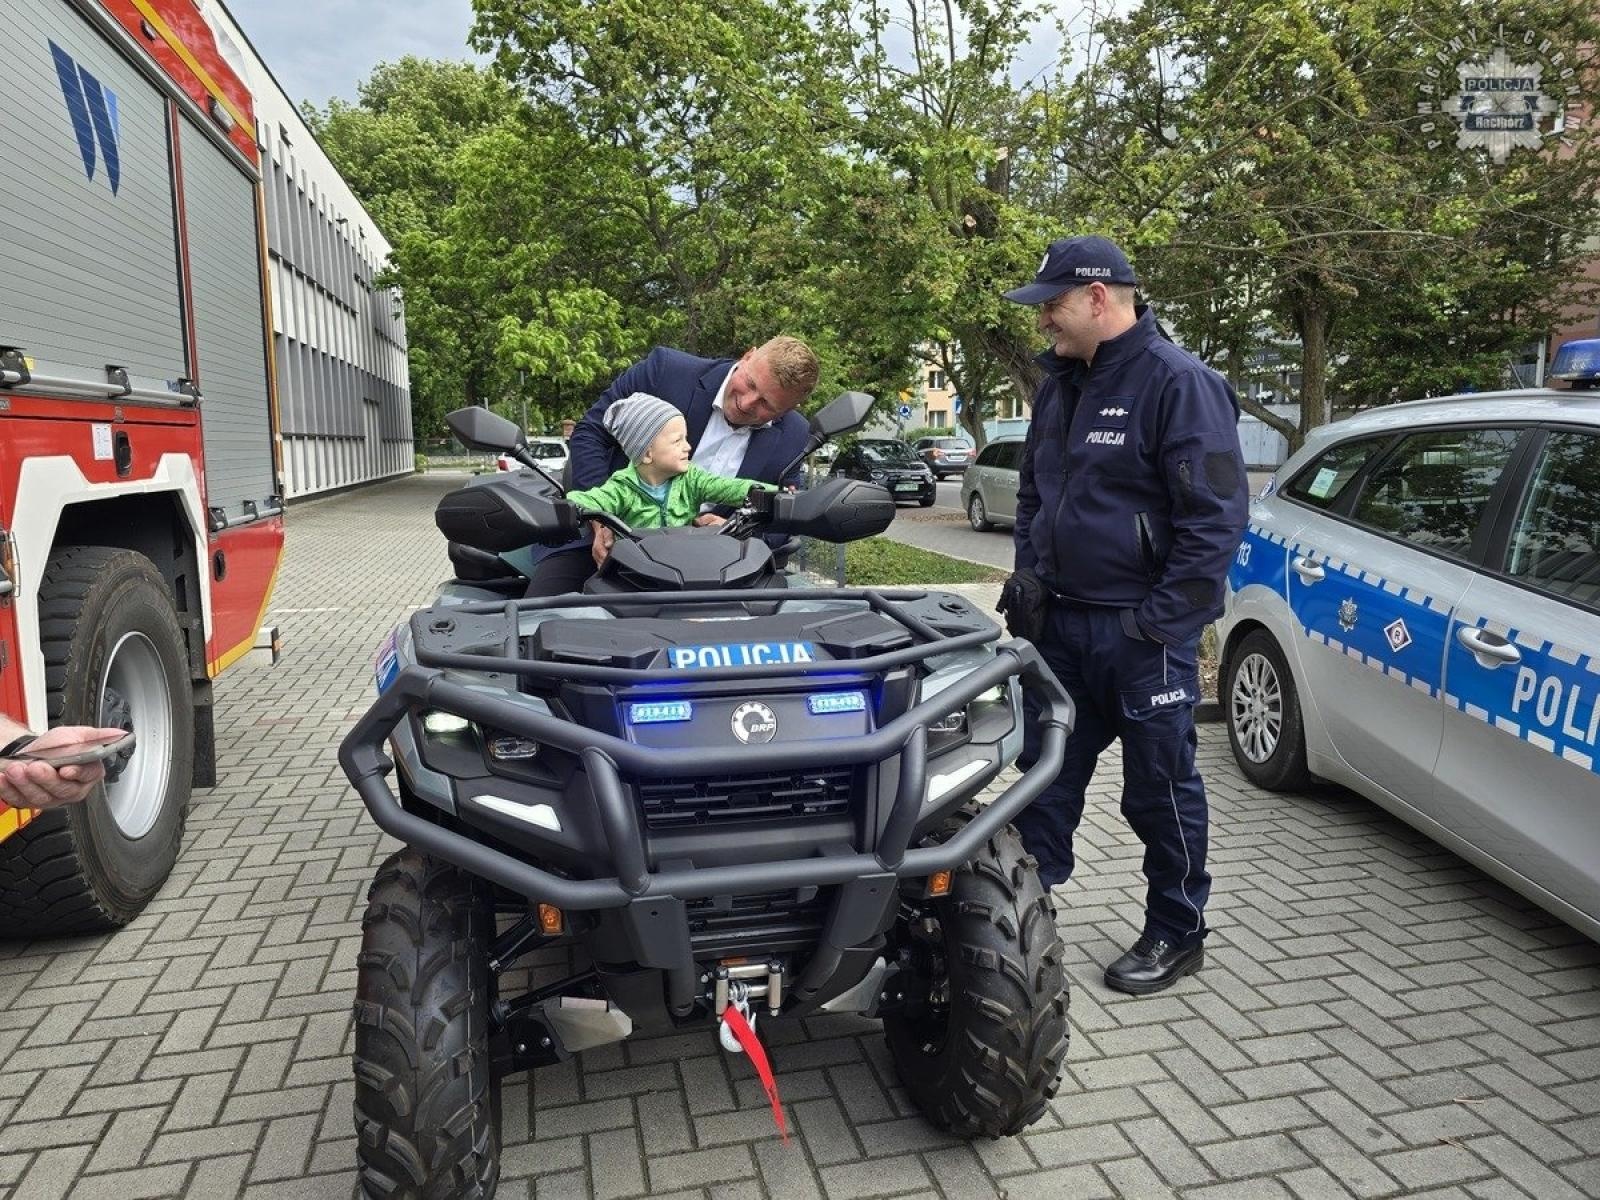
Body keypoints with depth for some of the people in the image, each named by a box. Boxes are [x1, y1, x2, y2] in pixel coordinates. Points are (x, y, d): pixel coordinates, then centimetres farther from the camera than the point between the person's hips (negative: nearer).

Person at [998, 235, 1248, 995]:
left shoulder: (1178, 382, -14)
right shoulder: (1059, 383, 11)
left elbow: (1217, 517, -17)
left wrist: (1160, 620, -18)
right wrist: (1028, 572, 8)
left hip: (1140, 632, -7)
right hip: (1061, 622, 7)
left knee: (1160, 789, 7)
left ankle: (1177, 935, 25)